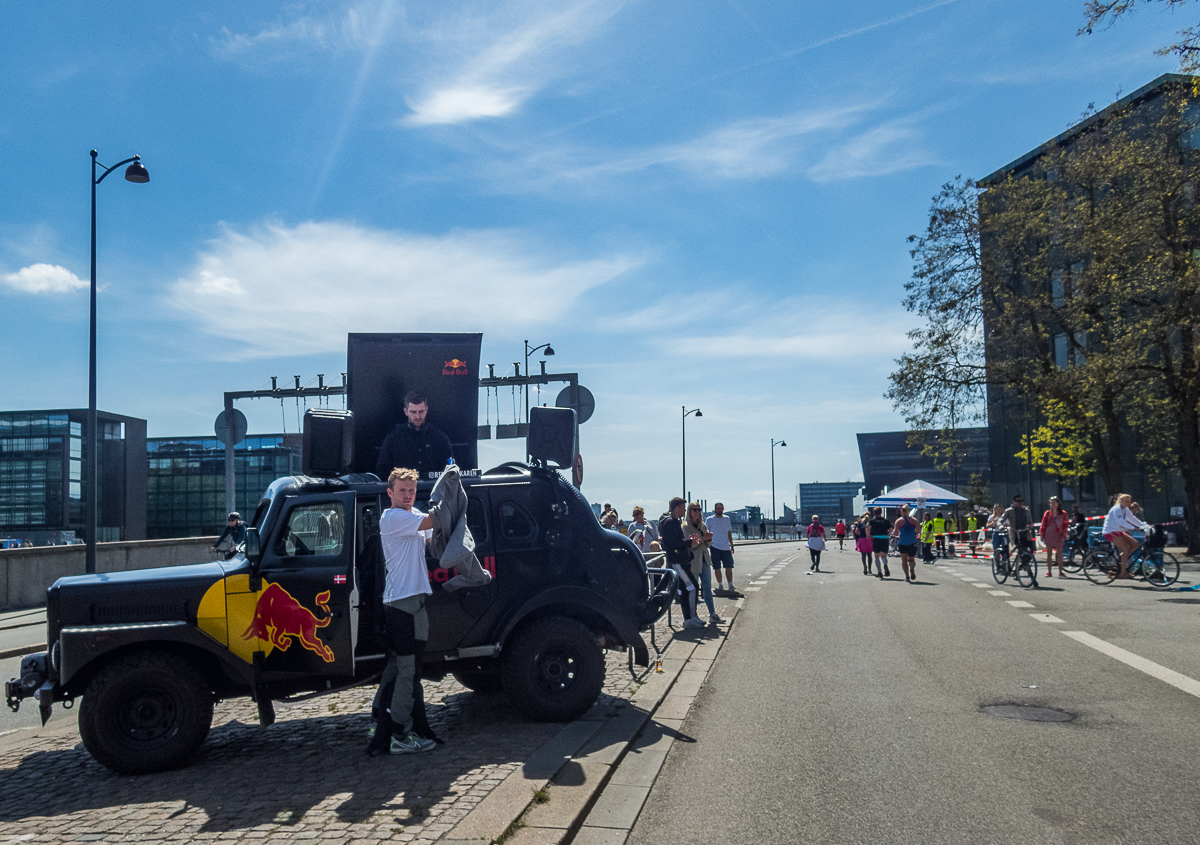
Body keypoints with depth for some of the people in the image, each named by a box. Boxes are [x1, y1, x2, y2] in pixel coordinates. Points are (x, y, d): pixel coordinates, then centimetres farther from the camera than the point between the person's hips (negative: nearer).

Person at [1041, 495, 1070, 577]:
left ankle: (1060, 572, 9)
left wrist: (1064, 536, -4)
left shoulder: (1063, 514, 2)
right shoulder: (1047, 513, 6)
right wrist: (1042, 535, 2)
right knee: (1049, 554, 4)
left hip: (1058, 536, -1)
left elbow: (1066, 525, 2)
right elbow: (1043, 524, 7)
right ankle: (1049, 572, 8)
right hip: (1048, 536, 1)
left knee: (1059, 554, 3)